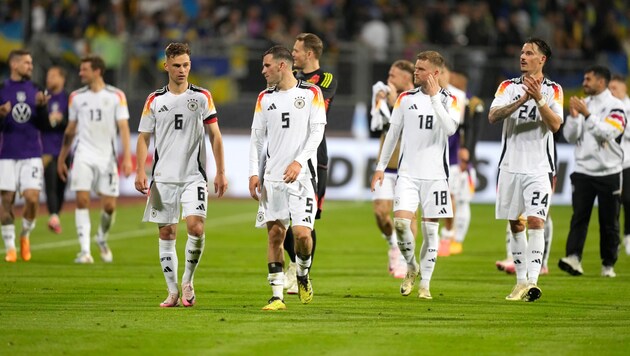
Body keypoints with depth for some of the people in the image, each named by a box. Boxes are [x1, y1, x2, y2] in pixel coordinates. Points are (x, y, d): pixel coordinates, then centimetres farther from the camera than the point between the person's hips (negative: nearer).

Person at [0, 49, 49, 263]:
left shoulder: (35, 91, 7)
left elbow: (42, 124, 5)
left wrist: (42, 107, -13)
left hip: (32, 154, 1)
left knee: (32, 198, -9)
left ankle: (25, 235, 17)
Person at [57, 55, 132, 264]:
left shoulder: (116, 96, -1)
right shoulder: (76, 97, 7)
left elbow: (123, 128, -3)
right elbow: (70, 129, 14)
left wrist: (127, 158, -11)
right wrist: (61, 158, 14)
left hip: (107, 157, -1)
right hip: (84, 156, 1)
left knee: (109, 205, 0)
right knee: (82, 200, -13)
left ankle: (102, 238, 30)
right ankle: (85, 250, -13)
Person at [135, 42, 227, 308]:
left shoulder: (202, 97, 3)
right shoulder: (155, 100, 6)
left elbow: (215, 136, 6)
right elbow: (144, 137, 9)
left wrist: (220, 172, 2)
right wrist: (140, 171, -3)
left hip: (193, 176, -2)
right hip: (163, 177, 2)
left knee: (195, 227, -17)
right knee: (166, 234, 3)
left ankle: (188, 280, 3)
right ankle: (173, 292, 11)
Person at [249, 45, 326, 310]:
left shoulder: (311, 93, 0)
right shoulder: (265, 98, 12)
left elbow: (317, 132, -5)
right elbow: (257, 138, 12)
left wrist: (299, 162, -17)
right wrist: (253, 173, 1)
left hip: (301, 175, -3)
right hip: (272, 176, 4)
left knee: (302, 233, -12)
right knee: (275, 234, -1)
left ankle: (303, 274, 18)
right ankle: (277, 296, 2)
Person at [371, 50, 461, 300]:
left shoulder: (449, 100, 0)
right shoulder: (406, 98, 7)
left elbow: (450, 128, -18)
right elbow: (393, 133, 13)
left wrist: (434, 97, -18)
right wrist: (381, 166, 11)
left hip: (435, 175, -1)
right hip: (408, 173, 1)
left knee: (430, 228, 0)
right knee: (401, 222, -14)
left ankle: (425, 283, 10)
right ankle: (411, 267, 10)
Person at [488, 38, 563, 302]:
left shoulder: (553, 90, 1)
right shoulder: (509, 86, 6)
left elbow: (555, 124, -12)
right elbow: (493, 116, -10)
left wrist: (539, 99, -23)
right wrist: (521, 100, -22)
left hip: (539, 168, -3)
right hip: (511, 165, 3)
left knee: (535, 221, -15)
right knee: (515, 223, 8)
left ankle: (532, 281, -21)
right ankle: (521, 280, 19)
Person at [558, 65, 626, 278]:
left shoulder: (615, 107, -5)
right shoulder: (582, 105, 10)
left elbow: (608, 133, -20)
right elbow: (570, 137, 8)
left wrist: (587, 114, -23)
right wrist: (573, 116, -6)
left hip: (608, 173, -3)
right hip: (583, 171, 3)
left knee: (609, 221, 3)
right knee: (579, 216, -10)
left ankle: (608, 264, 11)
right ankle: (573, 258, -20)